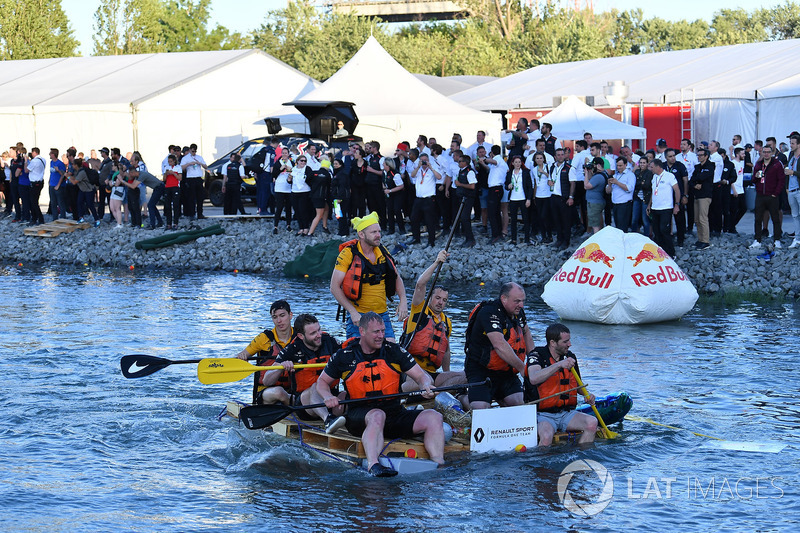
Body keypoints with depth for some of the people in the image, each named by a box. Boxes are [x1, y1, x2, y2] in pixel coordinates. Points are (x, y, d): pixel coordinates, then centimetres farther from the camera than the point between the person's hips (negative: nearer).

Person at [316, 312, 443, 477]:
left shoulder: (394, 352, 8)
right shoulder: (344, 357, 5)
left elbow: (421, 375, 8)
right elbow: (322, 381, 17)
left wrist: (426, 386, -16)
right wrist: (328, 397, -6)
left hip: (395, 414, 3)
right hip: (359, 416, -3)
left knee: (434, 417, -19)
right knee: (377, 415, -40)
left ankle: (439, 465, -30)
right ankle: (373, 465, -59)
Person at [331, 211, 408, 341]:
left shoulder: (382, 252, 6)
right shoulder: (348, 254, -10)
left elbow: (397, 278, 19)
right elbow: (335, 287, -10)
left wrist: (403, 301, 2)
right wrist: (353, 312, -16)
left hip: (382, 314, 5)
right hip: (359, 316, -5)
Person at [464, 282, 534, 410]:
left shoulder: (518, 312, 5)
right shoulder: (489, 313, -20)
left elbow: (526, 333, 26)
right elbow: (500, 346, -29)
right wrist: (522, 368, -26)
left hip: (506, 371, 7)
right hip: (481, 370, -7)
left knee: (522, 403, -10)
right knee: (480, 409, -22)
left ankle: (496, 397, 13)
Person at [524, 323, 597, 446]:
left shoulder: (570, 357, 10)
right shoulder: (537, 356, -7)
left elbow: (577, 384, 26)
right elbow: (533, 379, -29)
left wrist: (587, 394, 4)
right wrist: (559, 365, -36)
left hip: (566, 413, 5)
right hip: (543, 415, -5)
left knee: (592, 422, -21)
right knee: (546, 436, -36)